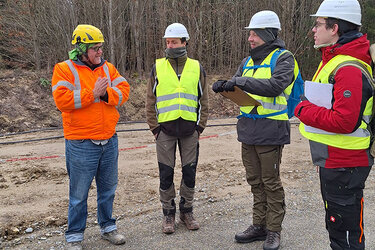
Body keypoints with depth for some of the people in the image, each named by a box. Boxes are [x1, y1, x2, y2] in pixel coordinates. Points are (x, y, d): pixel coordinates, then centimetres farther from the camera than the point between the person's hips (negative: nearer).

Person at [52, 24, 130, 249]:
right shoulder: (64, 69, -5)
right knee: (79, 193, 6)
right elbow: (62, 100, -17)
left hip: (109, 141, 5)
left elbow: (124, 91, 0)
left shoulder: (108, 68, 10)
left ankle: (108, 227, 34)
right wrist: (92, 93, -20)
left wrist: (106, 93, -18)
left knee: (108, 188, 17)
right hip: (81, 144, -5)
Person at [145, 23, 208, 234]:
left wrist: (200, 127, 2)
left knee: (190, 172, 8)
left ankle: (187, 211, 25)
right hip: (165, 129, 0)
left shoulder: (197, 68, 6)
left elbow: (204, 101, 9)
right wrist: (154, 127, -1)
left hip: (190, 130, 1)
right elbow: (150, 100, 6)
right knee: (166, 173, 5)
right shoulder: (158, 67, 4)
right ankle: (168, 213, 20)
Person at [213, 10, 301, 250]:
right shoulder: (248, 61, 15)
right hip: (248, 130, 7)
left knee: (271, 182, 3)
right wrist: (223, 85, -8)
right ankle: (259, 226, 27)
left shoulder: (283, 58, -6)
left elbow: (275, 85, -23)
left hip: (270, 131, -7)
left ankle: (274, 231, 16)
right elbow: (237, 89, 13)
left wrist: (242, 81, -26)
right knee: (255, 181, 14)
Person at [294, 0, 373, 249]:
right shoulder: (332, 60, 11)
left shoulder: (349, 69, -23)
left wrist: (304, 111, -19)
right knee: (336, 225, 26)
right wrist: (308, 108, 2)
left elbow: (344, 121, -31)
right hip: (331, 160, 11)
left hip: (344, 165, -10)